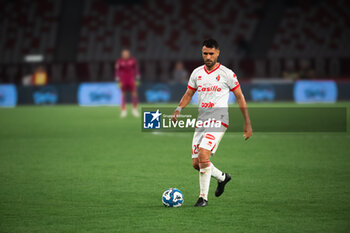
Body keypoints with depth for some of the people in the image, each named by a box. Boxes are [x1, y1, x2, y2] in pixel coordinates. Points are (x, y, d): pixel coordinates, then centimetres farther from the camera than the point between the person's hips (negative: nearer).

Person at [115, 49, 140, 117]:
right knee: (123, 94, 4)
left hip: (131, 80, 1)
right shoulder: (119, 61, -5)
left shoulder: (133, 60, -1)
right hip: (123, 80, -1)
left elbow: (136, 70, 6)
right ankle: (123, 110, 10)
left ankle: (134, 109, 4)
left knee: (134, 94, -7)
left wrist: (137, 80, 4)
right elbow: (117, 71, -1)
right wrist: (118, 81, -5)